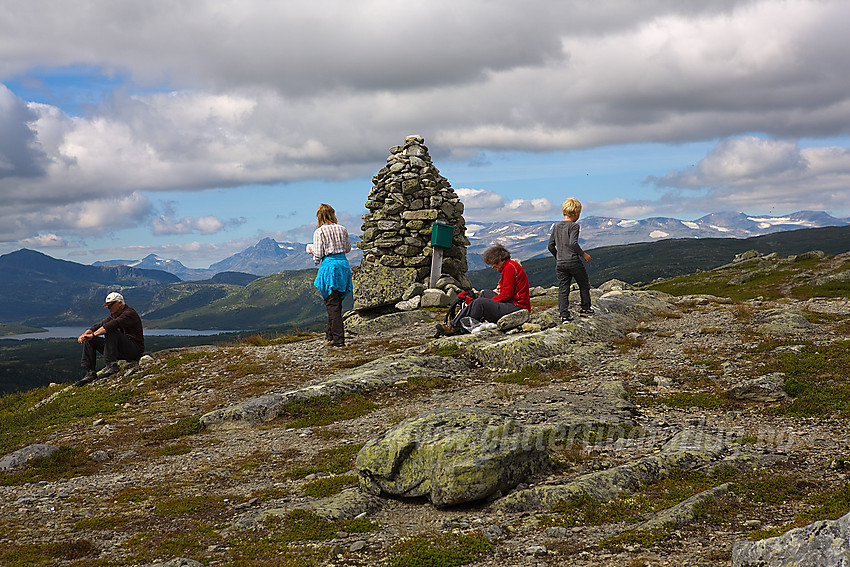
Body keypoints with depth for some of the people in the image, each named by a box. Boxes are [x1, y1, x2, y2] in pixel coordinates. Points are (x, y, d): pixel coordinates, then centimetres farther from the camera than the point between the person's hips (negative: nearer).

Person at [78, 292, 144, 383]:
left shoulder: (130, 313, -13)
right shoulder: (114, 315, 17)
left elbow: (112, 325, -27)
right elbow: (100, 325, 11)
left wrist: (93, 335, -31)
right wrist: (85, 334, -7)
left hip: (134, 350, -9)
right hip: (120, 351, 9)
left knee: (111, 332, -31)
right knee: (89, 340, 1)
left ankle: (112, 365, -32)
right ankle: (90, 372, -9)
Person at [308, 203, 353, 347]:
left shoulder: (319, 232, -9)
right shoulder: (342, 229, 6)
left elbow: (318, 255, -10)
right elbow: (348, 248, 16)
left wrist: (313, 252, 11)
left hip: (329, 266, -5)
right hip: (343, 264, 5)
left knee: (332, 304, -3)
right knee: (337, 303, 16)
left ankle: (338, 339, -6)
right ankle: (330, 332, 27)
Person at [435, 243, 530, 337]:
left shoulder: (509, 267, -12)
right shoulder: (511, 265, 21)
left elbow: (506, 294, -16)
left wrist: (489, 302, -9)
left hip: (517, 307, -11)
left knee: (479, 303, -17)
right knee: (486, 293, 19)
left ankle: (454, 326, -13)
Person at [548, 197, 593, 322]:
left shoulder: (556, 227, 11)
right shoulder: (574, 226, -9)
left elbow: (551, 246, 11)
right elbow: (573, 243, -21)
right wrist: (583, 254, -9)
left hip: (560, 263, 5)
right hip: (573, 262, -5)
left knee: (563, 289, 4)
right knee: (584, 284, 15)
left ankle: (564, 315, -3)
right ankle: (585, 308, 23)